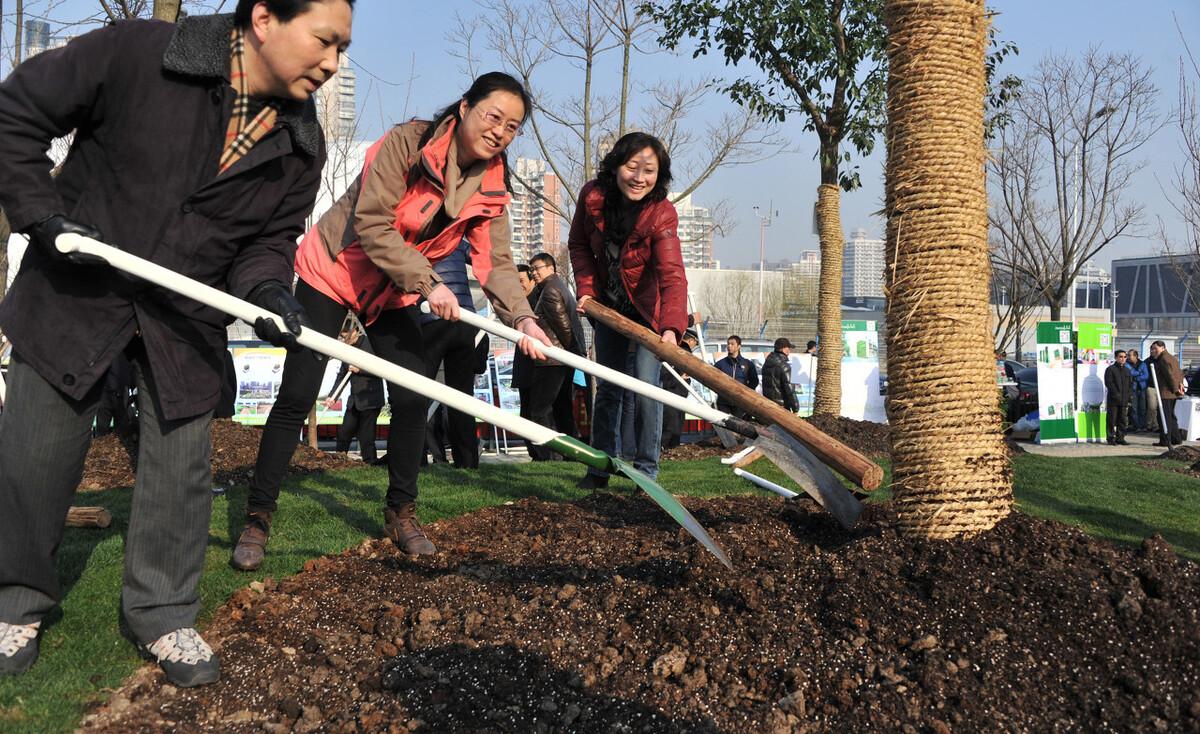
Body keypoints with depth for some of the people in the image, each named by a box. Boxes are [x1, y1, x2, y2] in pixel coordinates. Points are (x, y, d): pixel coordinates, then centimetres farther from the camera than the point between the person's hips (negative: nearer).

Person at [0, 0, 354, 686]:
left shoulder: (301, 143, -6)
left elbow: (271, 239, 2)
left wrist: (265, 290, -19)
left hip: (186, 320, 3)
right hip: (75, 291, -3)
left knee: (181, 463, 4)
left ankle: (164, 614, 22)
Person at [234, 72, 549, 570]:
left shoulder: (491, 187, -7)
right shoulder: (406, 142, -23)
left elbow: (496, 263, -13)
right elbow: (372, 225, -27)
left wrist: (523, 318, -31)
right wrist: (428, 284, -33)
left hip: (394, 292, 5)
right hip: (333, 269, -5)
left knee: (412, 398, -3)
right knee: (296, 397, -8)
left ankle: (400, 513, 15)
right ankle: (257, 517, 2)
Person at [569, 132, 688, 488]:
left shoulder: (662, 214, -29)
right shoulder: (592, 195, -18)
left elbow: (672, 275, -42)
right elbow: (579, 245, 1)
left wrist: (671, 328, -57)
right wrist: (586, 289, -12)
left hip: (647, 309, -4)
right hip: (609, 306, 4)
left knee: (645, 387, -12)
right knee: (607, 388, 10)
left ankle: (646, 470, 2)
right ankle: (600, 467, 21)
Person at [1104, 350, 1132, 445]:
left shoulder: (1127, 371, 18)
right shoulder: (1110, 369, -2)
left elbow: (1131, 384, 20)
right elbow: (1109, 383, -9)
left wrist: (1130, 395, 5)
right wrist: (1116, 394, -16)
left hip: (1124, 400, 6)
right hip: (1113, 400, -6)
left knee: (1123, 420, 6)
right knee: (1112, 420, -3)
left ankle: (1120, 438, 13)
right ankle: (1111, 438, 2)